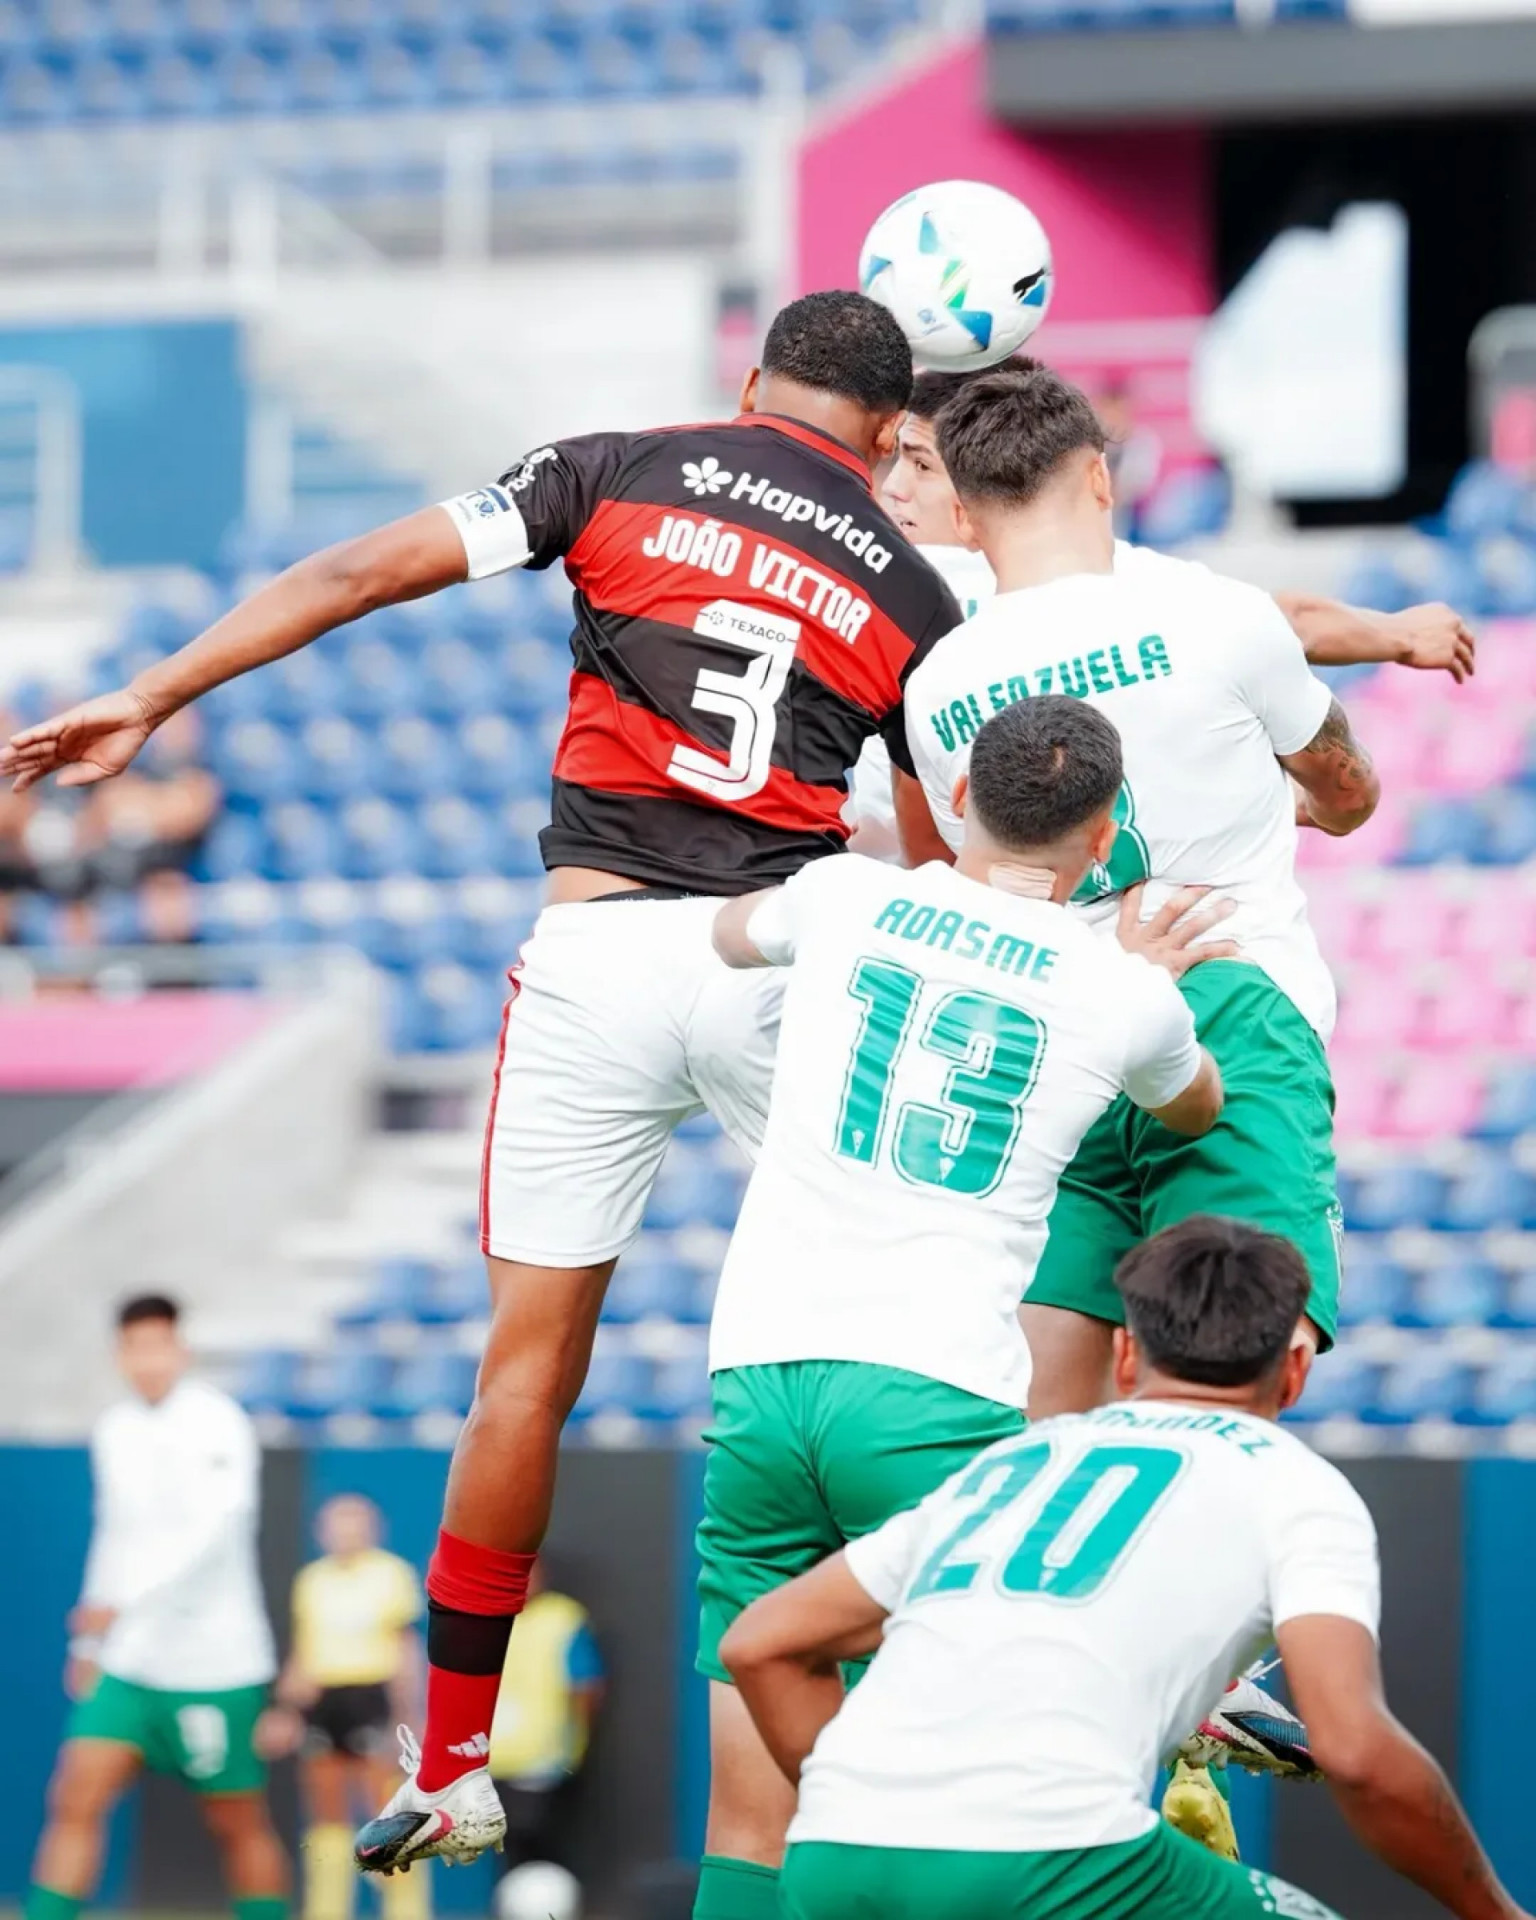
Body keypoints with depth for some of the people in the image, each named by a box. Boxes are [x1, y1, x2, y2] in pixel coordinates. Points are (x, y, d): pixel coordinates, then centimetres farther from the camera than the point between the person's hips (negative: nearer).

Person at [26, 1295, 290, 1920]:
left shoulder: (217, 1425, -12)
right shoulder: (112, 1432, 9)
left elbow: (216, 1529, -25)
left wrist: (128, 1603, -33)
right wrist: (89, 1640, 23)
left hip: (216, 1664, -5)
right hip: (128, 1664, 5)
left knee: (239, 1824, 5)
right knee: (75, 1801, -8)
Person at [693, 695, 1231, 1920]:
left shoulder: (849, 896, 9)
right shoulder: (1126, 993, 4)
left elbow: (732, 934, 36)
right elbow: (1197, 1108, 30)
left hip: (759, 1371, 3)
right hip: (934, 1396, -3)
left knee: (750, 1820, 5)